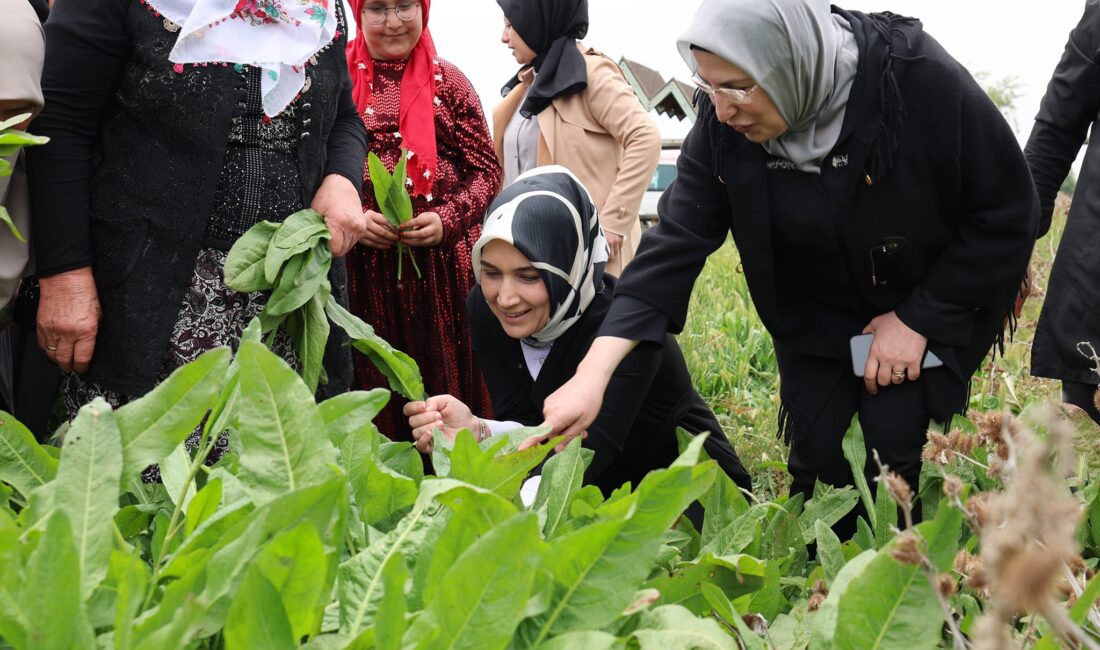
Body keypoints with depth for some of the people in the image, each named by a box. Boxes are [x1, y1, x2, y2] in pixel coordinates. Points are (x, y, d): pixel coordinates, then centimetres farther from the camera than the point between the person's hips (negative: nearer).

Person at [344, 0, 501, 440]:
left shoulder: (448, 81, 8)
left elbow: (487, 170, 7)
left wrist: (447, 220, -10)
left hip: (441, 265, 1)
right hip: (360, 264, 0)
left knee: (443, 381, 2)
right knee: (370, 388, 2)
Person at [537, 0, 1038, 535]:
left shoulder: (920, 81, -31)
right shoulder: (724, 123, -21)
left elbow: (1007, 214, -20)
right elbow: (676, 241, -22)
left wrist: (919, 319, -18)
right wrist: (592, 376, -32)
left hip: (934, 305, -3)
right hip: (816, 312, 3)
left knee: (897, 450, -12)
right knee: (818, 455, -1)